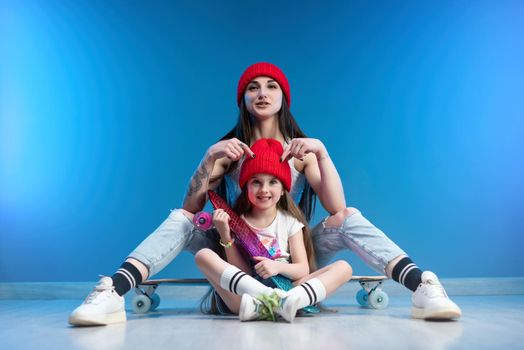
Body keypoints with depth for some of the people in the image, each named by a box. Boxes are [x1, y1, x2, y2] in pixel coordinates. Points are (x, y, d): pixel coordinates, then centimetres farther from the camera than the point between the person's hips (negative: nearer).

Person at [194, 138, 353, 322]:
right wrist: (225, 236, -11)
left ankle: (288, 302, -43)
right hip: (245, 293, -1)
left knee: (343, 267, -15)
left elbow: (303, 269, 3)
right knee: (203, 255, -22)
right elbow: (238, 272, 1)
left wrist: (279, 267, -18)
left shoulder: (290, 222, 10)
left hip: (284, 287, 1)